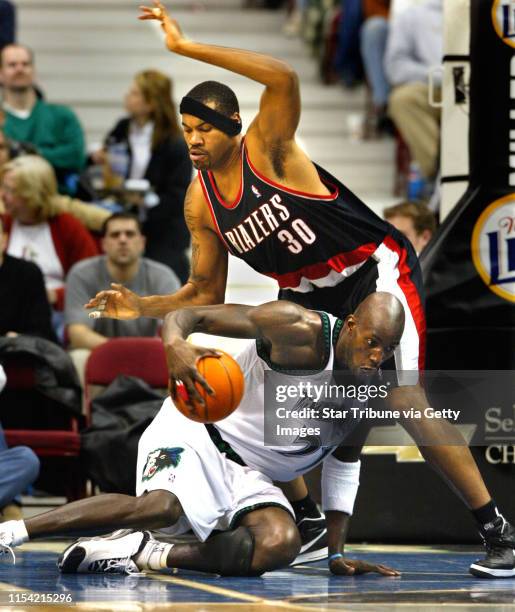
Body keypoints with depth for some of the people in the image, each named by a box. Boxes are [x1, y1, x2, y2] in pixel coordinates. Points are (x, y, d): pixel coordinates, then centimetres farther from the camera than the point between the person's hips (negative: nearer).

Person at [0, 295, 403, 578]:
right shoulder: (300, 329, -19)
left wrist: (337, 554, 13)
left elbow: (343, 466, 17)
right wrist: (176, 344, -42)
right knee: (163, 505, -37)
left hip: (249, 476, 6)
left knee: (281, 545, -24)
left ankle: (144, 555, -21)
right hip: (199, 429, -6)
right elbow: (190, 315, -18)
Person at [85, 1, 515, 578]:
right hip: (307, 293, 8)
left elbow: (283, 78, -41)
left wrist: (186, 46, -40)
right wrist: (142, 307, -7)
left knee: (403, 399, -20)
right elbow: (205, 292, 9)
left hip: (376, 271, -8)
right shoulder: (200, 202, -1)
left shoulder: (266, 149, -21)